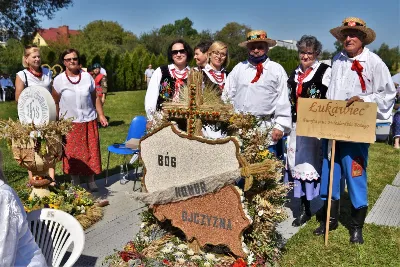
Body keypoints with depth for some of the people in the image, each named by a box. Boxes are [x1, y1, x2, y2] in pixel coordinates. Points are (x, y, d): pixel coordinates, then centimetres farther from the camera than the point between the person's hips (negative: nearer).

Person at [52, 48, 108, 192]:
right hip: (69, 123, -1)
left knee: (91, 152, 5)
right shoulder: (59, 80, -1)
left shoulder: (87, 76, 3)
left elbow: (96, 97, 8)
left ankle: (91, 181, 20)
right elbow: (55, 103, 4)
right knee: (72, 154, 5)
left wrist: (101, 115, 3)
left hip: (89, 121, 1)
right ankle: (76, 183, 19)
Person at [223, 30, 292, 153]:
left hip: (266, 130, -2)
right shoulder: (238, 68, 10)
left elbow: (283, 100, -1)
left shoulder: (277, 70, 3)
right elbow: (227, 97, 10)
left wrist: (280, 126, -7)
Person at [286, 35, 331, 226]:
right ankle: (304, 209, 21)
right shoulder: (294, 74, 16)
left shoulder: (325, 71, -3)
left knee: (313, 165, -4)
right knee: (298, 165, 8)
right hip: (297, 126, 6)